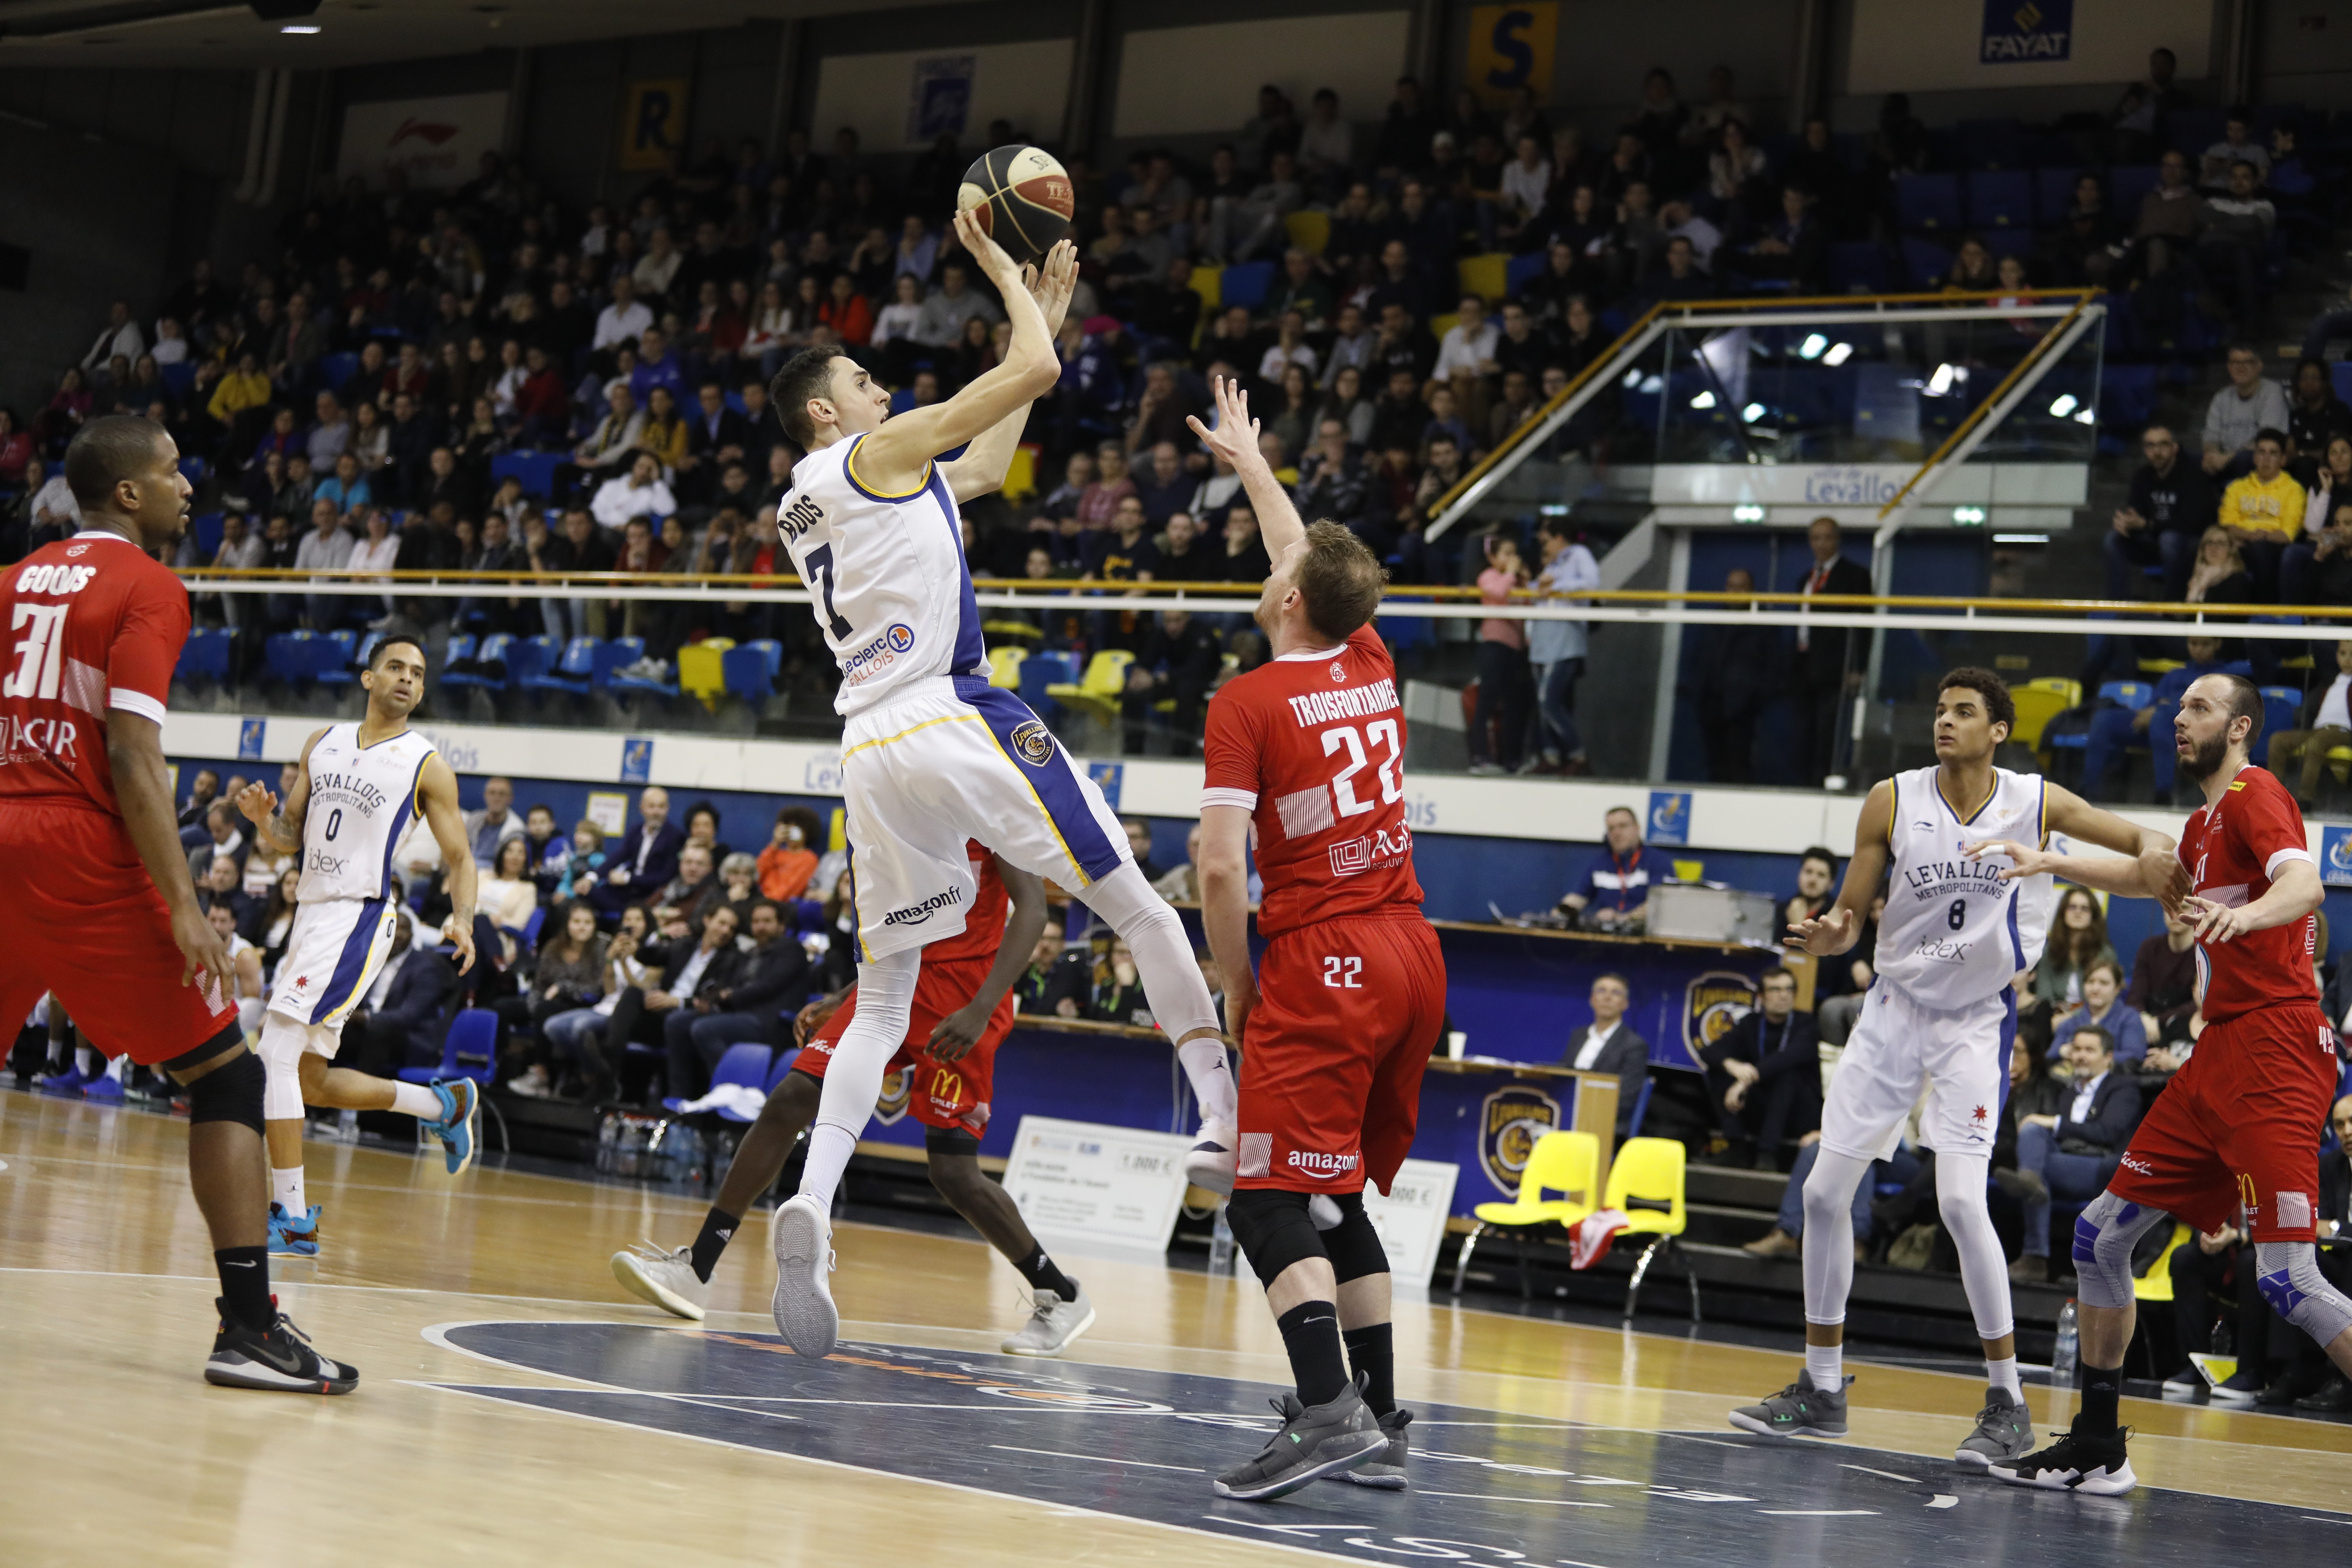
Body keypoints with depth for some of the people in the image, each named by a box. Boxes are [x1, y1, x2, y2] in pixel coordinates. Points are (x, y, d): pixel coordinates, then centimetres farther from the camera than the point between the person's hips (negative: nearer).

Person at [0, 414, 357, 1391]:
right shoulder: (149, 589, -6)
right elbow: (133, 758, -16)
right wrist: (183, 908, -18)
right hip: (87, 849, -7)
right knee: (227, 1075, 0)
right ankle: (249, 1326, -7)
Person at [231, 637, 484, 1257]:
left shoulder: (426, 765, -2)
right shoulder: (322, 742, 13)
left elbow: (460, 859, 0)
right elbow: (291, 839, 16)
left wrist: (462, 920, -19)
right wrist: (263, 818, -7)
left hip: (361, 917, -7)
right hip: (312, 911, 7)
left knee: (278, 1051, -18)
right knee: (309, 1080, 13)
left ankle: (291, 1215, -14)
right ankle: (444, 1103, 32)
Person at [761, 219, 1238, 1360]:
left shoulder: (800, 507, 26)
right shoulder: (876, 452, 3)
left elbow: (985, 465, 34)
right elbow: (1036, 372, -3)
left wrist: (1043, 308, 35)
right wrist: (1003, 272, 13)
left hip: (868, 747, 7)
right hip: (952, 720, -7)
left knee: (883, 1002, 9)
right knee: (1139, 909, 4)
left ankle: (811, 1201, -11)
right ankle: (1225, 1119, -3)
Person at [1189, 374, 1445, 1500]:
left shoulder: (1249, 702, -10)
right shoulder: (1373, 668, 9)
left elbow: (1218, 868, -16)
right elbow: (1313, 561, 29)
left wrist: (1236, 984, -2)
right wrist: (1250, 463, 44)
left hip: (1321, 968, -7)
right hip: (1410, 954, 7)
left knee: (1273, 1204, -8)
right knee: (1337, 1201, 16)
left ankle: (1331, 1415, -22)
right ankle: (1378, 1421, 16)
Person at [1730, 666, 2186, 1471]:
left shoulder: (2037, 802, -8)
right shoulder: (1893, 800, -5)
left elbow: (2146, 845, -1)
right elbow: (1851, 913, 0)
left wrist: (2152, 854, -25)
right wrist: (1827, 934, -24)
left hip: (1977, 1020, -3)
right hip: (1894, 1007, 3)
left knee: (1961, 1201, -19)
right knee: (1824, 1194, 2)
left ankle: (2007, 1403, -7)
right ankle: (1821, 1390, 17)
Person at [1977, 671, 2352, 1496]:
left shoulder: (2255, 794, -7)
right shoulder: (2206, 818, 21)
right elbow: (2160, 879, 45)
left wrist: (2244, 913, -48)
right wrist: (2053, 863, 42)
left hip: (2276, 1050, -10)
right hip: (2221, 1050, 10)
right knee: (2103, 1232, 10)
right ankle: (2097, 1450, 19)